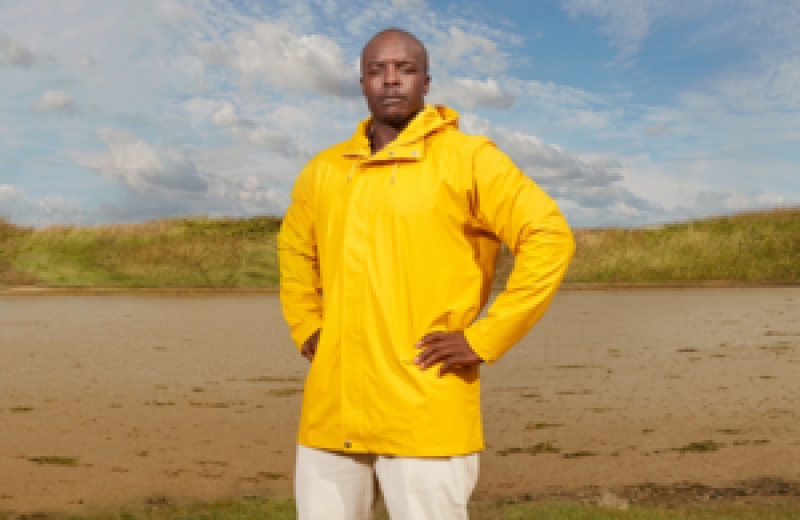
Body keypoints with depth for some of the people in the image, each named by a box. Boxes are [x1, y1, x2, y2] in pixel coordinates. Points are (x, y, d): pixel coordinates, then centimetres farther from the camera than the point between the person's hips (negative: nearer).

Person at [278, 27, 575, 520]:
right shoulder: (324, 170, 12)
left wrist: (485, 340, -11)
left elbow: (550, 237, -8)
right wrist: (305, 328, 14)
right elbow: (294, 247, 29)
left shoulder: (467, 158, -3)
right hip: (331, 413, 5)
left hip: (425, 415, -5)